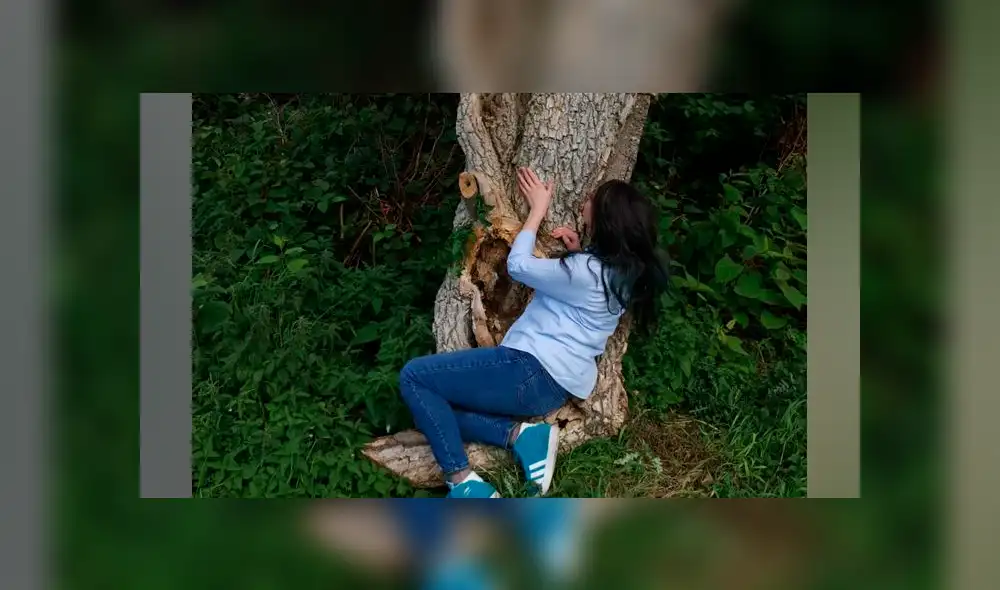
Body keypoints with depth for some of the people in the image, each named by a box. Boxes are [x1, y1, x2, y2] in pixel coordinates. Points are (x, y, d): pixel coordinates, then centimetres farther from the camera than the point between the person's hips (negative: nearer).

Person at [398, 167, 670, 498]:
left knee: (414, 377, -4)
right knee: (437, 404, 13)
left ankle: (462, 482, -14)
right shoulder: (622, 272, 8)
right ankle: (521, 434, -2)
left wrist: (538, 209, 3)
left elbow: (518, 265, -7)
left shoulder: (586, 272, -20)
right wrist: (577, 253, 11)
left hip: (534, 373, -10)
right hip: (556, 384, 10)